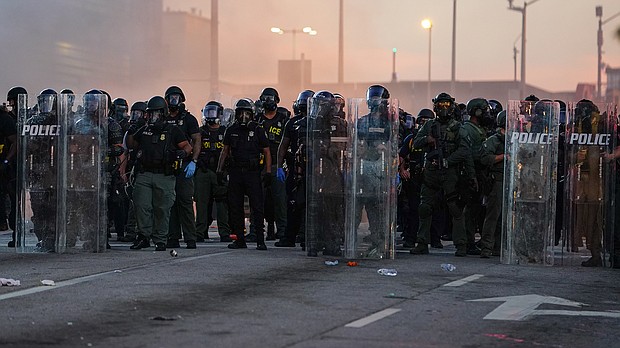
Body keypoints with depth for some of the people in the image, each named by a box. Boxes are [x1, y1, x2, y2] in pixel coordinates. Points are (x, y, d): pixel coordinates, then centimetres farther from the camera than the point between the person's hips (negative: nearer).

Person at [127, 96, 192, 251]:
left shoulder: (173, 131, 4)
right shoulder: (143, 130, 14)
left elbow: (188, 146, 5)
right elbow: (132, 145, 27)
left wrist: (183, 153, -17)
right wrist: (130, 134, 8)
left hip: (165, 176, -3)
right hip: (144, 175, 3)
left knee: (162, 209, 0)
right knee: (141, 206, -6)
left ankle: (160, 240, 8)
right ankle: (143, 236, 3)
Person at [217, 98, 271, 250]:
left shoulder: (258, 130, 1)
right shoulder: (231, 130, 9)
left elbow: (266, 152, 3)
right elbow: (225, 151, 16)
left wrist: (268, 172, -5)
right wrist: (220, 170, 9)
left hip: (253, 173, -3)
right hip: (235, 172, 3)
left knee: (257, 207, -7)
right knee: (235, 208, 4)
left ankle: (260, 241, -5)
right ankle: (239, 239, 12)